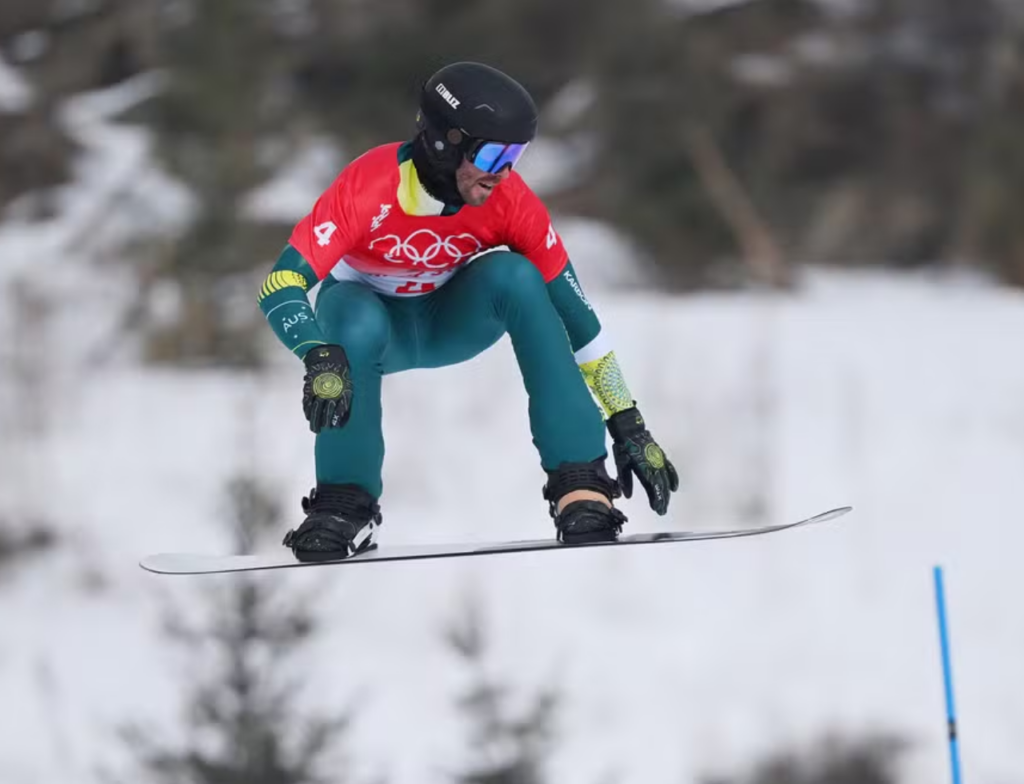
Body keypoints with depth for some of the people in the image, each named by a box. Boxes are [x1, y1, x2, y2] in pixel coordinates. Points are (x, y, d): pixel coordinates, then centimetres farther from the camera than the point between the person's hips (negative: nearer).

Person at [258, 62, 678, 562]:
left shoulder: (511, 201, -25)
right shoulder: (369, 187, -33)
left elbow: (572, 311, -18)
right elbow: (279, 286, -36)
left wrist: (627, 425, -19)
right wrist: (321, 358, -55)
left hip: (451, 322, 2)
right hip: (362, 313, -2)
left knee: (514, 275, -29)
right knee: (358, 324, -38)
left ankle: (580, 485, -29)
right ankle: (345, 504, -17)